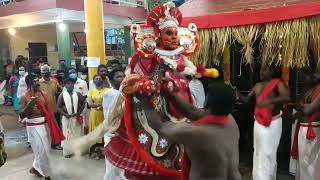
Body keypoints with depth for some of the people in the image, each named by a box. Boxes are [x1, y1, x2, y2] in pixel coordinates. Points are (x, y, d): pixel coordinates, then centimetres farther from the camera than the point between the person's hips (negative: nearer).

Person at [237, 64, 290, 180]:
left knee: (268, 154, -2)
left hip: (272, 123, -6)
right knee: (258, 152, 13)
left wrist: (269, 101, -37)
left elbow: (287, 97, -25)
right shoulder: (257, 86, 11)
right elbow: (246, 99, 14)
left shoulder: (278, 84, -9)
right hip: (258, 123, 7)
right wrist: (237, 94, -3)